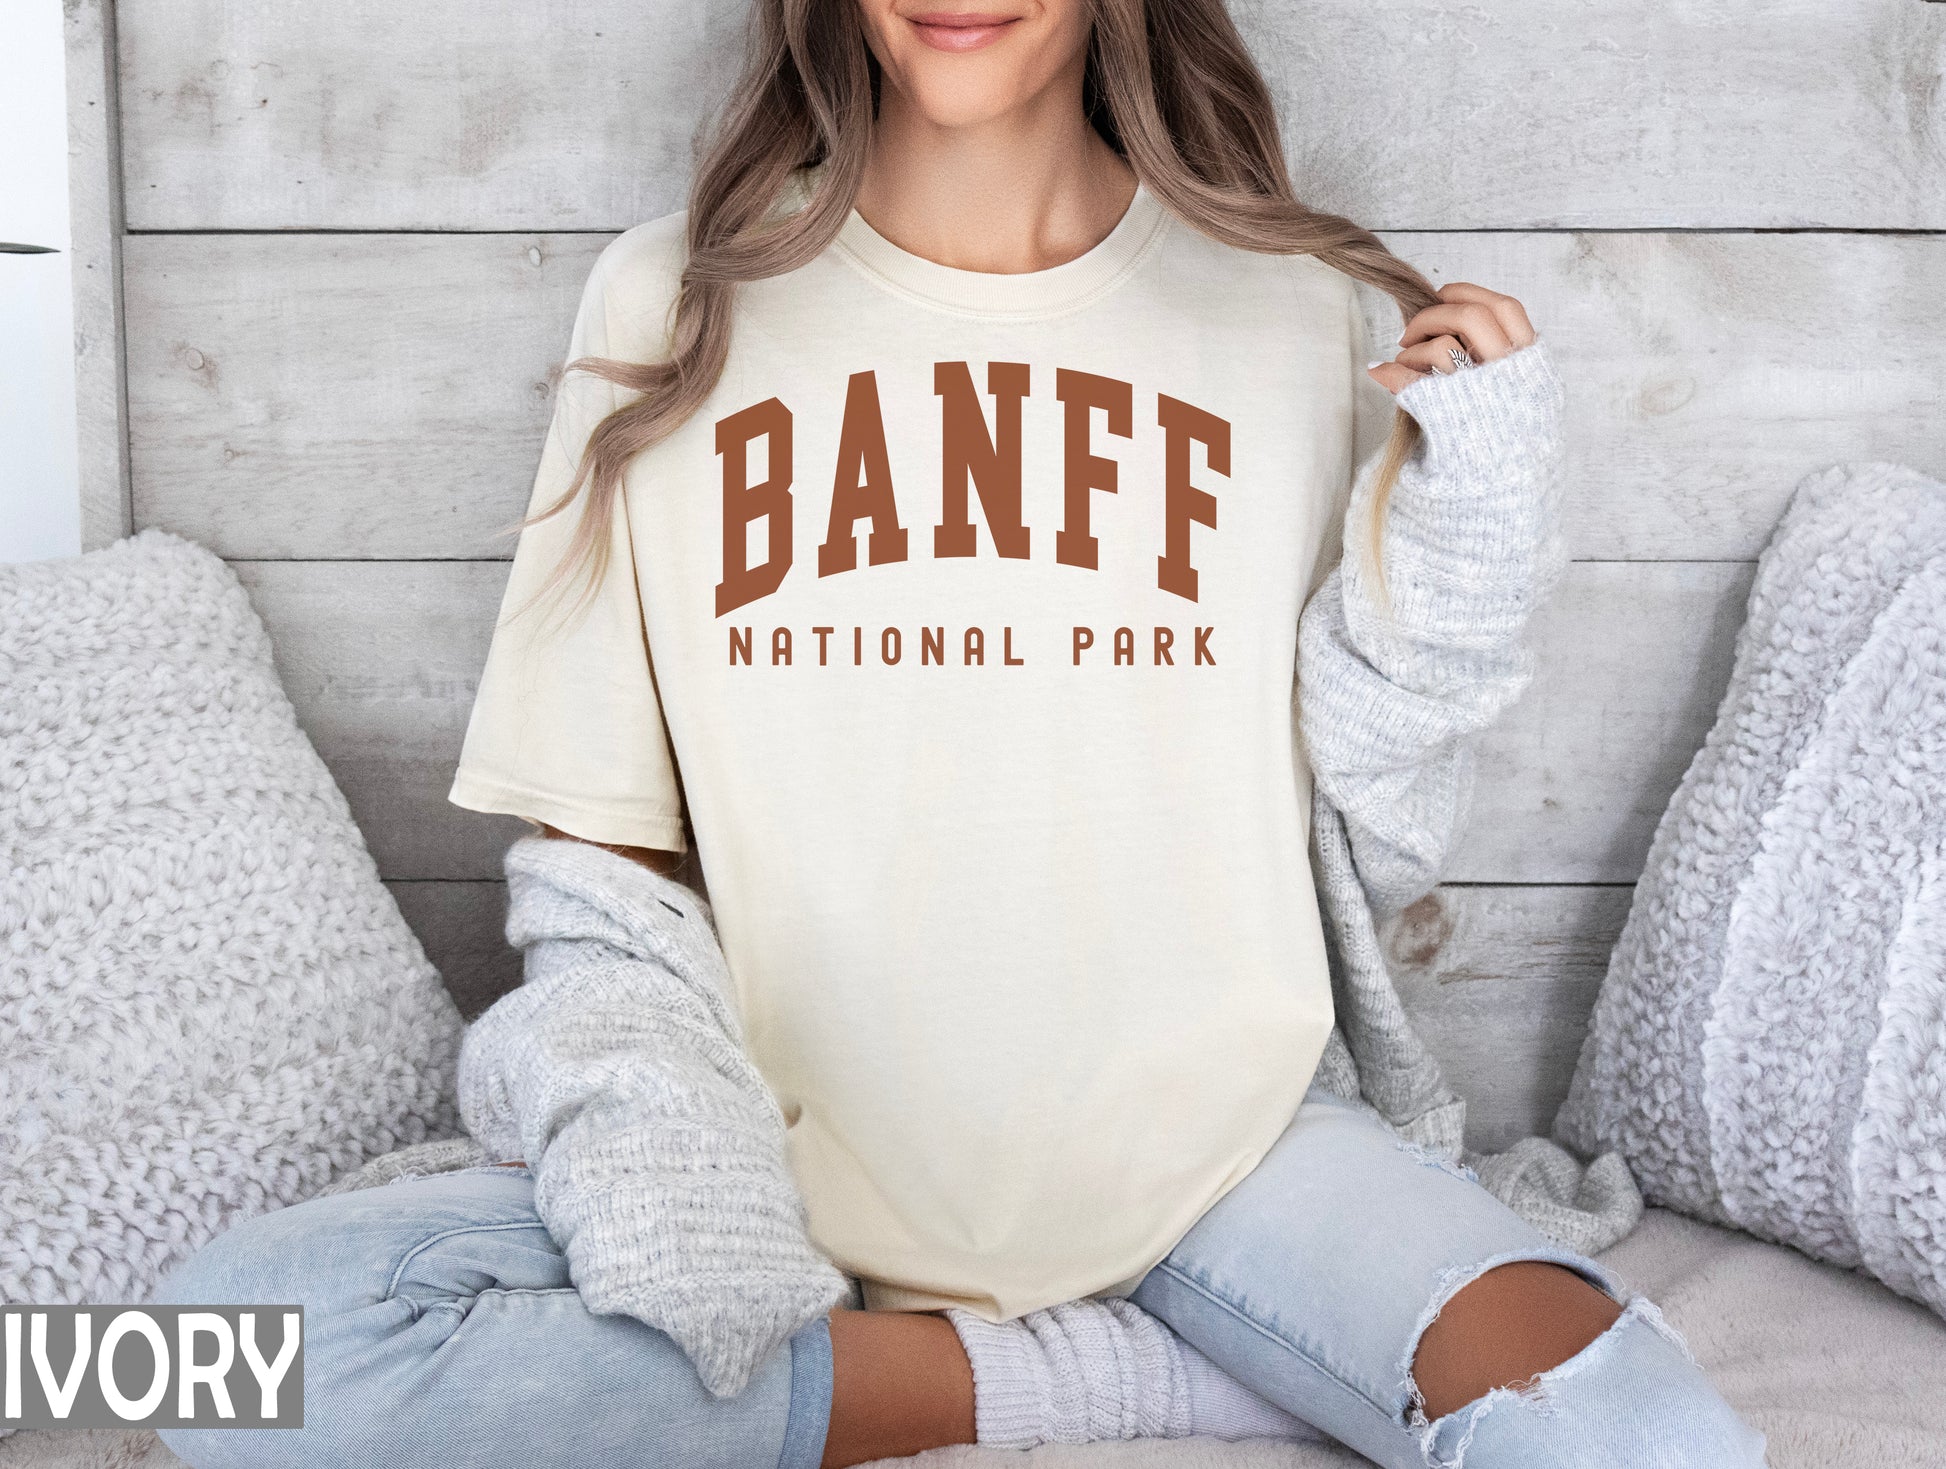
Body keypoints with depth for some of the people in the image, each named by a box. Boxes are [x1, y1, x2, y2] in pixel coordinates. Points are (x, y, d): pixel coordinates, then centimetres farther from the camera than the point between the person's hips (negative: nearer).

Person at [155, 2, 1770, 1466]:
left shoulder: (1293, 308, 1)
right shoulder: (673, 300, 0)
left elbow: (1380, 846, 5)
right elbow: (597, 843, 3)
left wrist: (1457, 564, -12)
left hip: (1212, 1148, 0)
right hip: (793, 1155, 1)